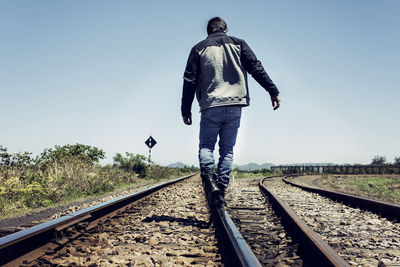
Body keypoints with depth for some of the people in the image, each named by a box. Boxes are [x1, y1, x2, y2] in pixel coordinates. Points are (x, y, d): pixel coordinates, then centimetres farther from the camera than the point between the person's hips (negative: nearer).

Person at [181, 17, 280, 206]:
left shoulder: (199, 49, 13)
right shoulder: (238, 44, 14)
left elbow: (189, 80, 7)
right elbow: (256, 68, 5)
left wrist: (186, 110, 9)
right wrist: (273, 91, 4)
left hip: (210, 107, -1)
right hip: (235, 105, 1)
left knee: (206, 145, 8)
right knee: (227, 149, 8)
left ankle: (207, 173, -22)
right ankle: (221, 189, -1)